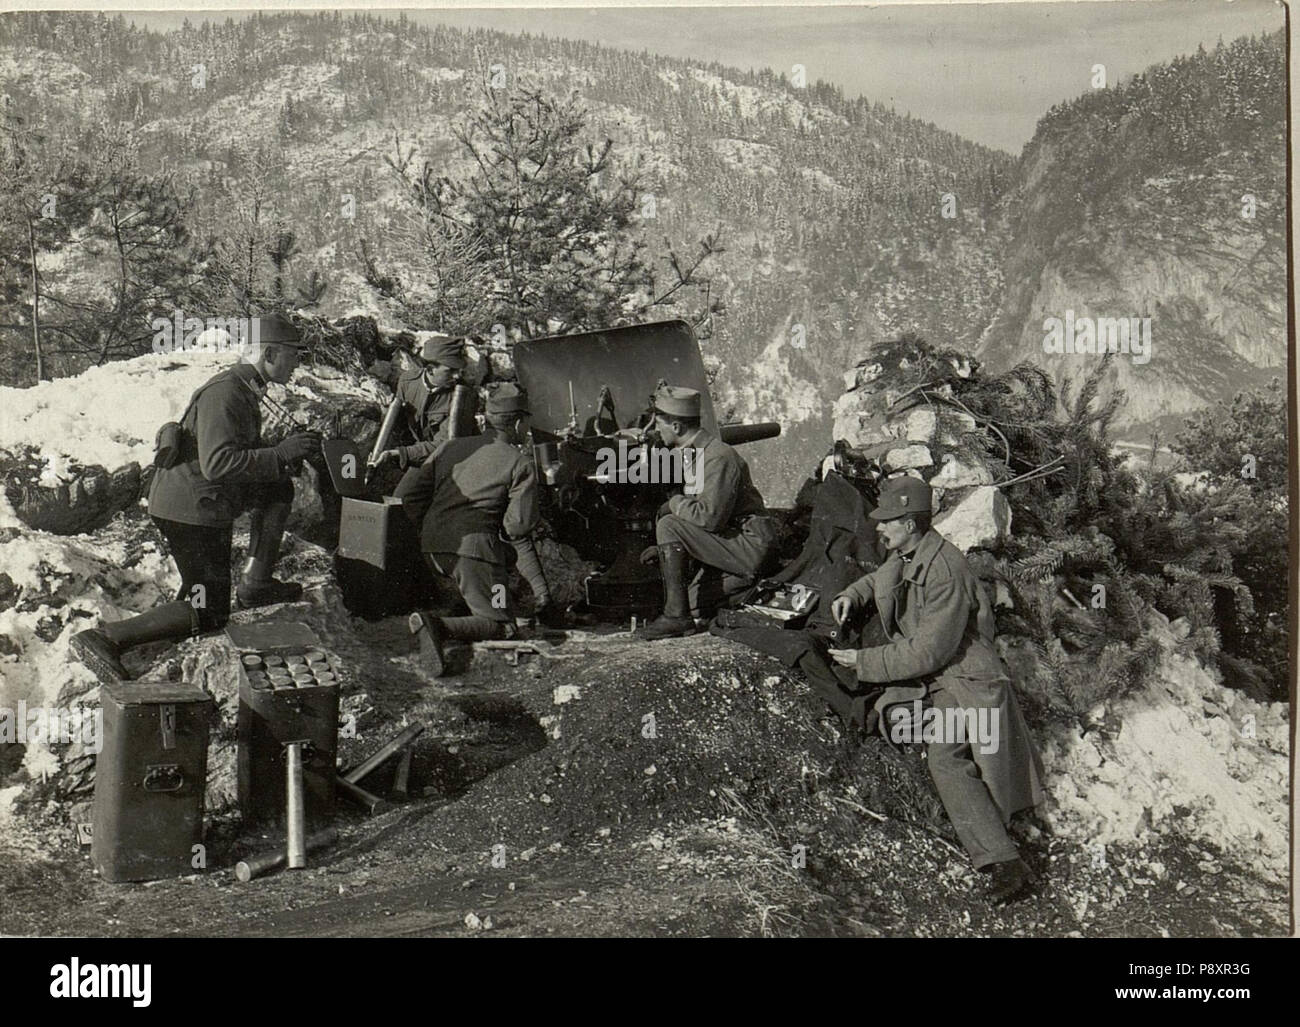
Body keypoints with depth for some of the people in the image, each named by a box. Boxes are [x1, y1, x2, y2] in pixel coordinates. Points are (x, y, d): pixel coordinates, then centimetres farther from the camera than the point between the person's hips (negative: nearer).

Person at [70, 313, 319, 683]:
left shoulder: (245, 388, 13)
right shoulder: (224, 392, -20)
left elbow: (245, 452, 23)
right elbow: (217, 463, -30)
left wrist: (287, 455, 5)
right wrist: (280, 453, -26)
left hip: (202, 498, 10)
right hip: (190, 509, -10)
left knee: (280, 489, 19)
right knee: (208, 614, -9)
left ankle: (255, 583, 20)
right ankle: (102, 638, -14)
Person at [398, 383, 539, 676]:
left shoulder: (451, 447, 17)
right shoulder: (521, 464, 1)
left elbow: (407, 495, 13)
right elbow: (520, 523, -8)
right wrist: (502, 534, 14)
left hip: (432, 549, 7)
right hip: (476, 545, -7)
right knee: (502, 626, -4)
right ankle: (438, 626, -30)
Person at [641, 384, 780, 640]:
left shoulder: (719, 457, -20)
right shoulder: (691, 454, 12)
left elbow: (710, 517, -28)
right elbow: (695, 512, 21)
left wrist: (675, 503, -11)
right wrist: (667, 548, 13)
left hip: (751, 546, -10)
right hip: (730, 541, 10)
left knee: (668, 526, -20)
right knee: (691, 600, 10)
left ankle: (676, 615, -18)